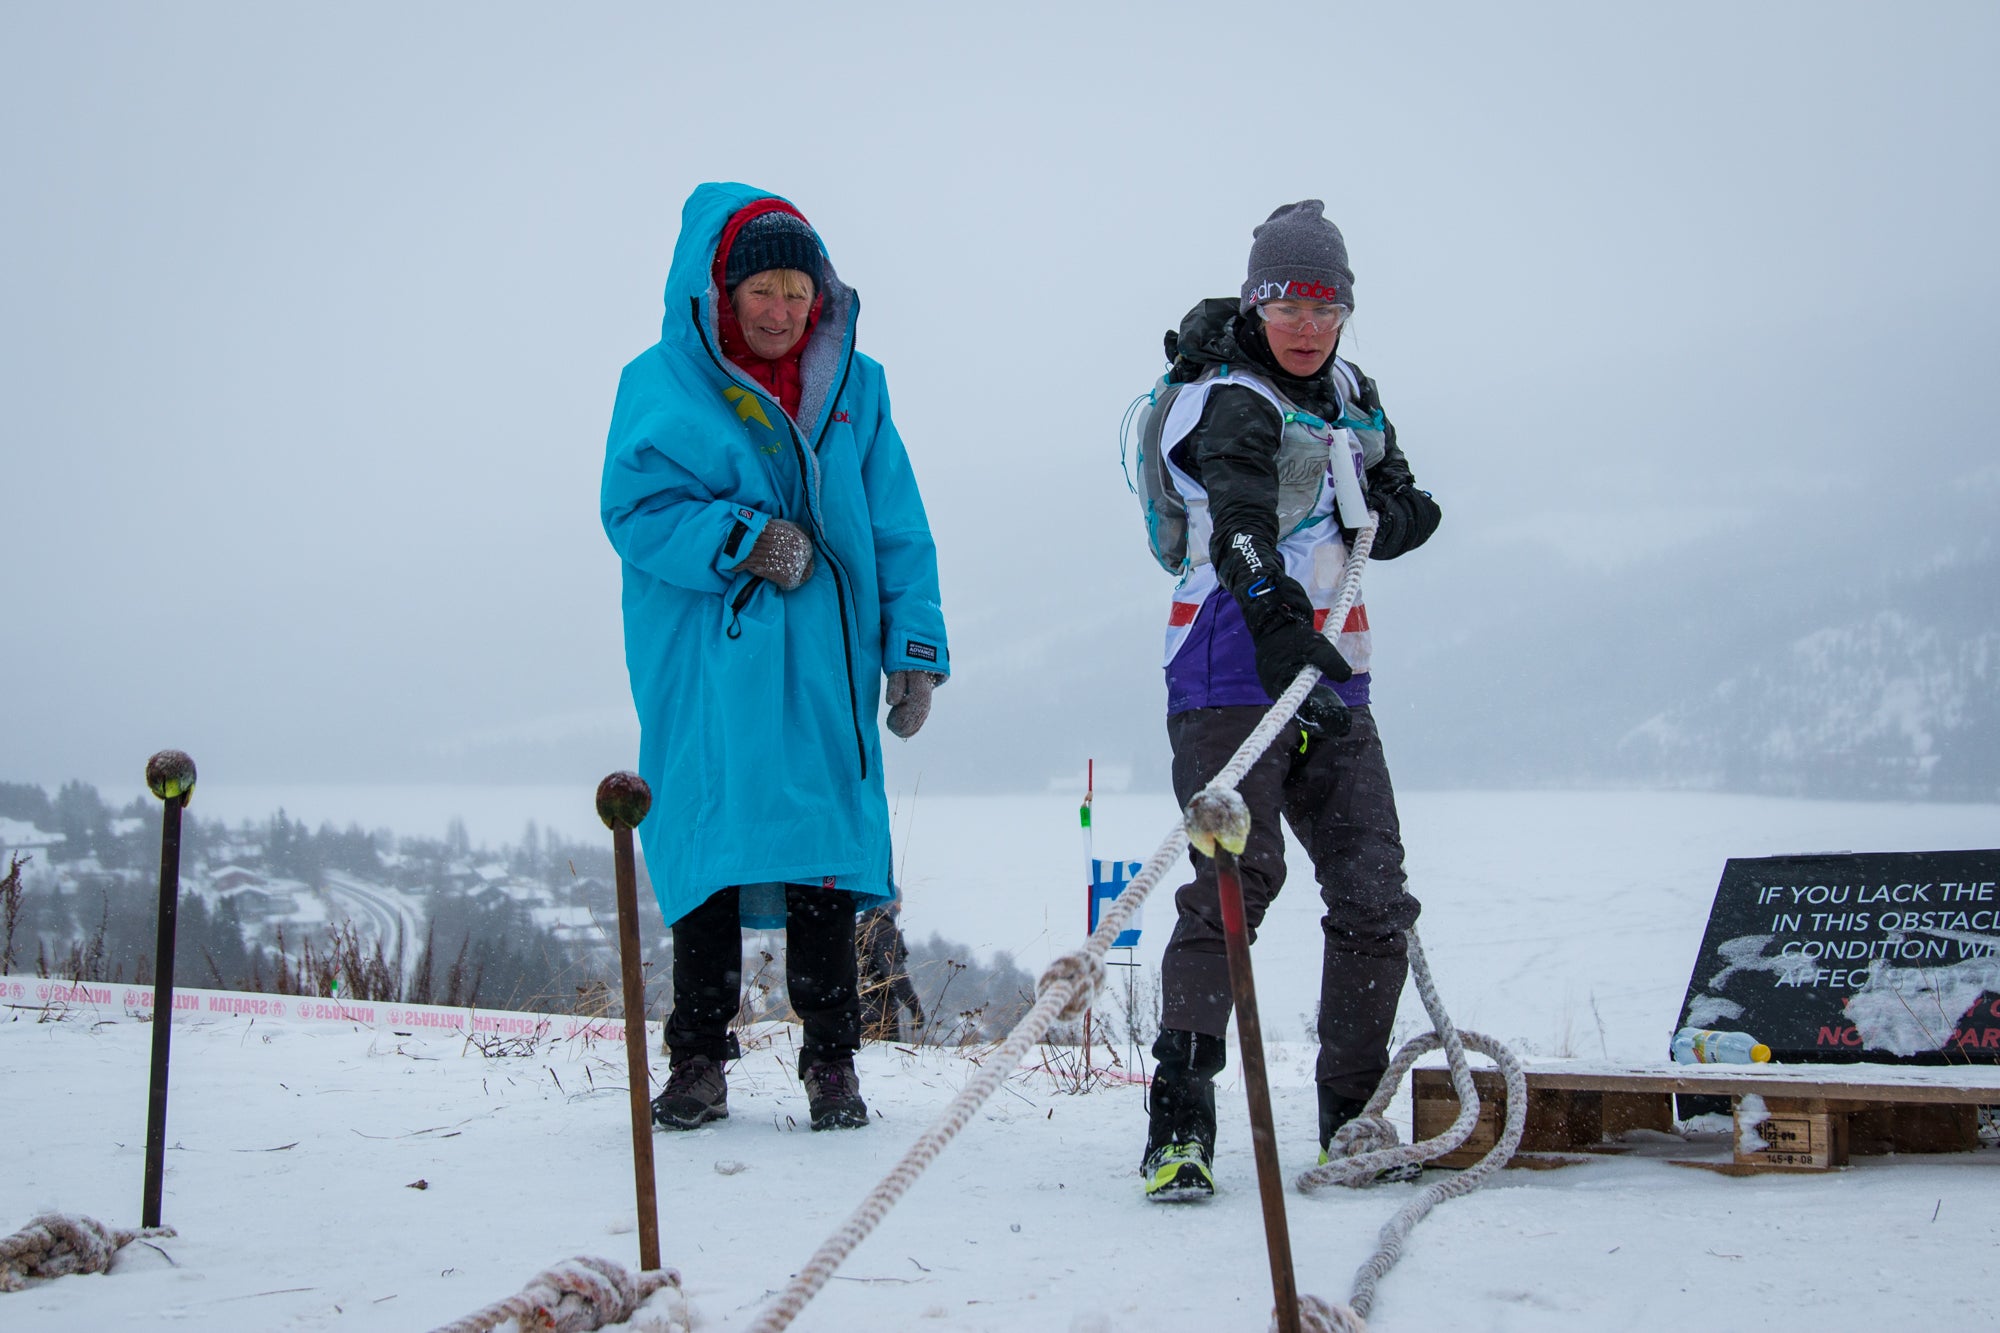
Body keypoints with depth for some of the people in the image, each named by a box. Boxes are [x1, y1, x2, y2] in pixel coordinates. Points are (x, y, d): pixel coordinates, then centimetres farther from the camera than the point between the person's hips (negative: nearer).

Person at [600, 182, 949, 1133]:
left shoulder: (853, 386, 11)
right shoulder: (662, 383, 3)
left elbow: (897, 530, 12)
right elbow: (636, 509, -5)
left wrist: (915, 645, 5)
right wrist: (741, 543, -16)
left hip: (823, 667, 2)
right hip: (703, 666, -2)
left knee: (825, 854, -1)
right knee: (708, 849, 0)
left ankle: (832, 1062, 8)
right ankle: (698, 1059, 11)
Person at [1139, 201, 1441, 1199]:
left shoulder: (1351, 397, 16)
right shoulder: (1229, 403, -8)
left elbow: (1411, 511, 21)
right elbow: (1240, 523, -27)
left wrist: (1386, 512, -4)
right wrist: (1278, 622, -44)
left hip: (1330, 675, 7)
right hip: (1232, 673, -7)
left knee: (1376, 895, 2)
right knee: (1239, 877, -19)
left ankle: (1354, 1119, 12)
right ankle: (1179, 1122, -17)